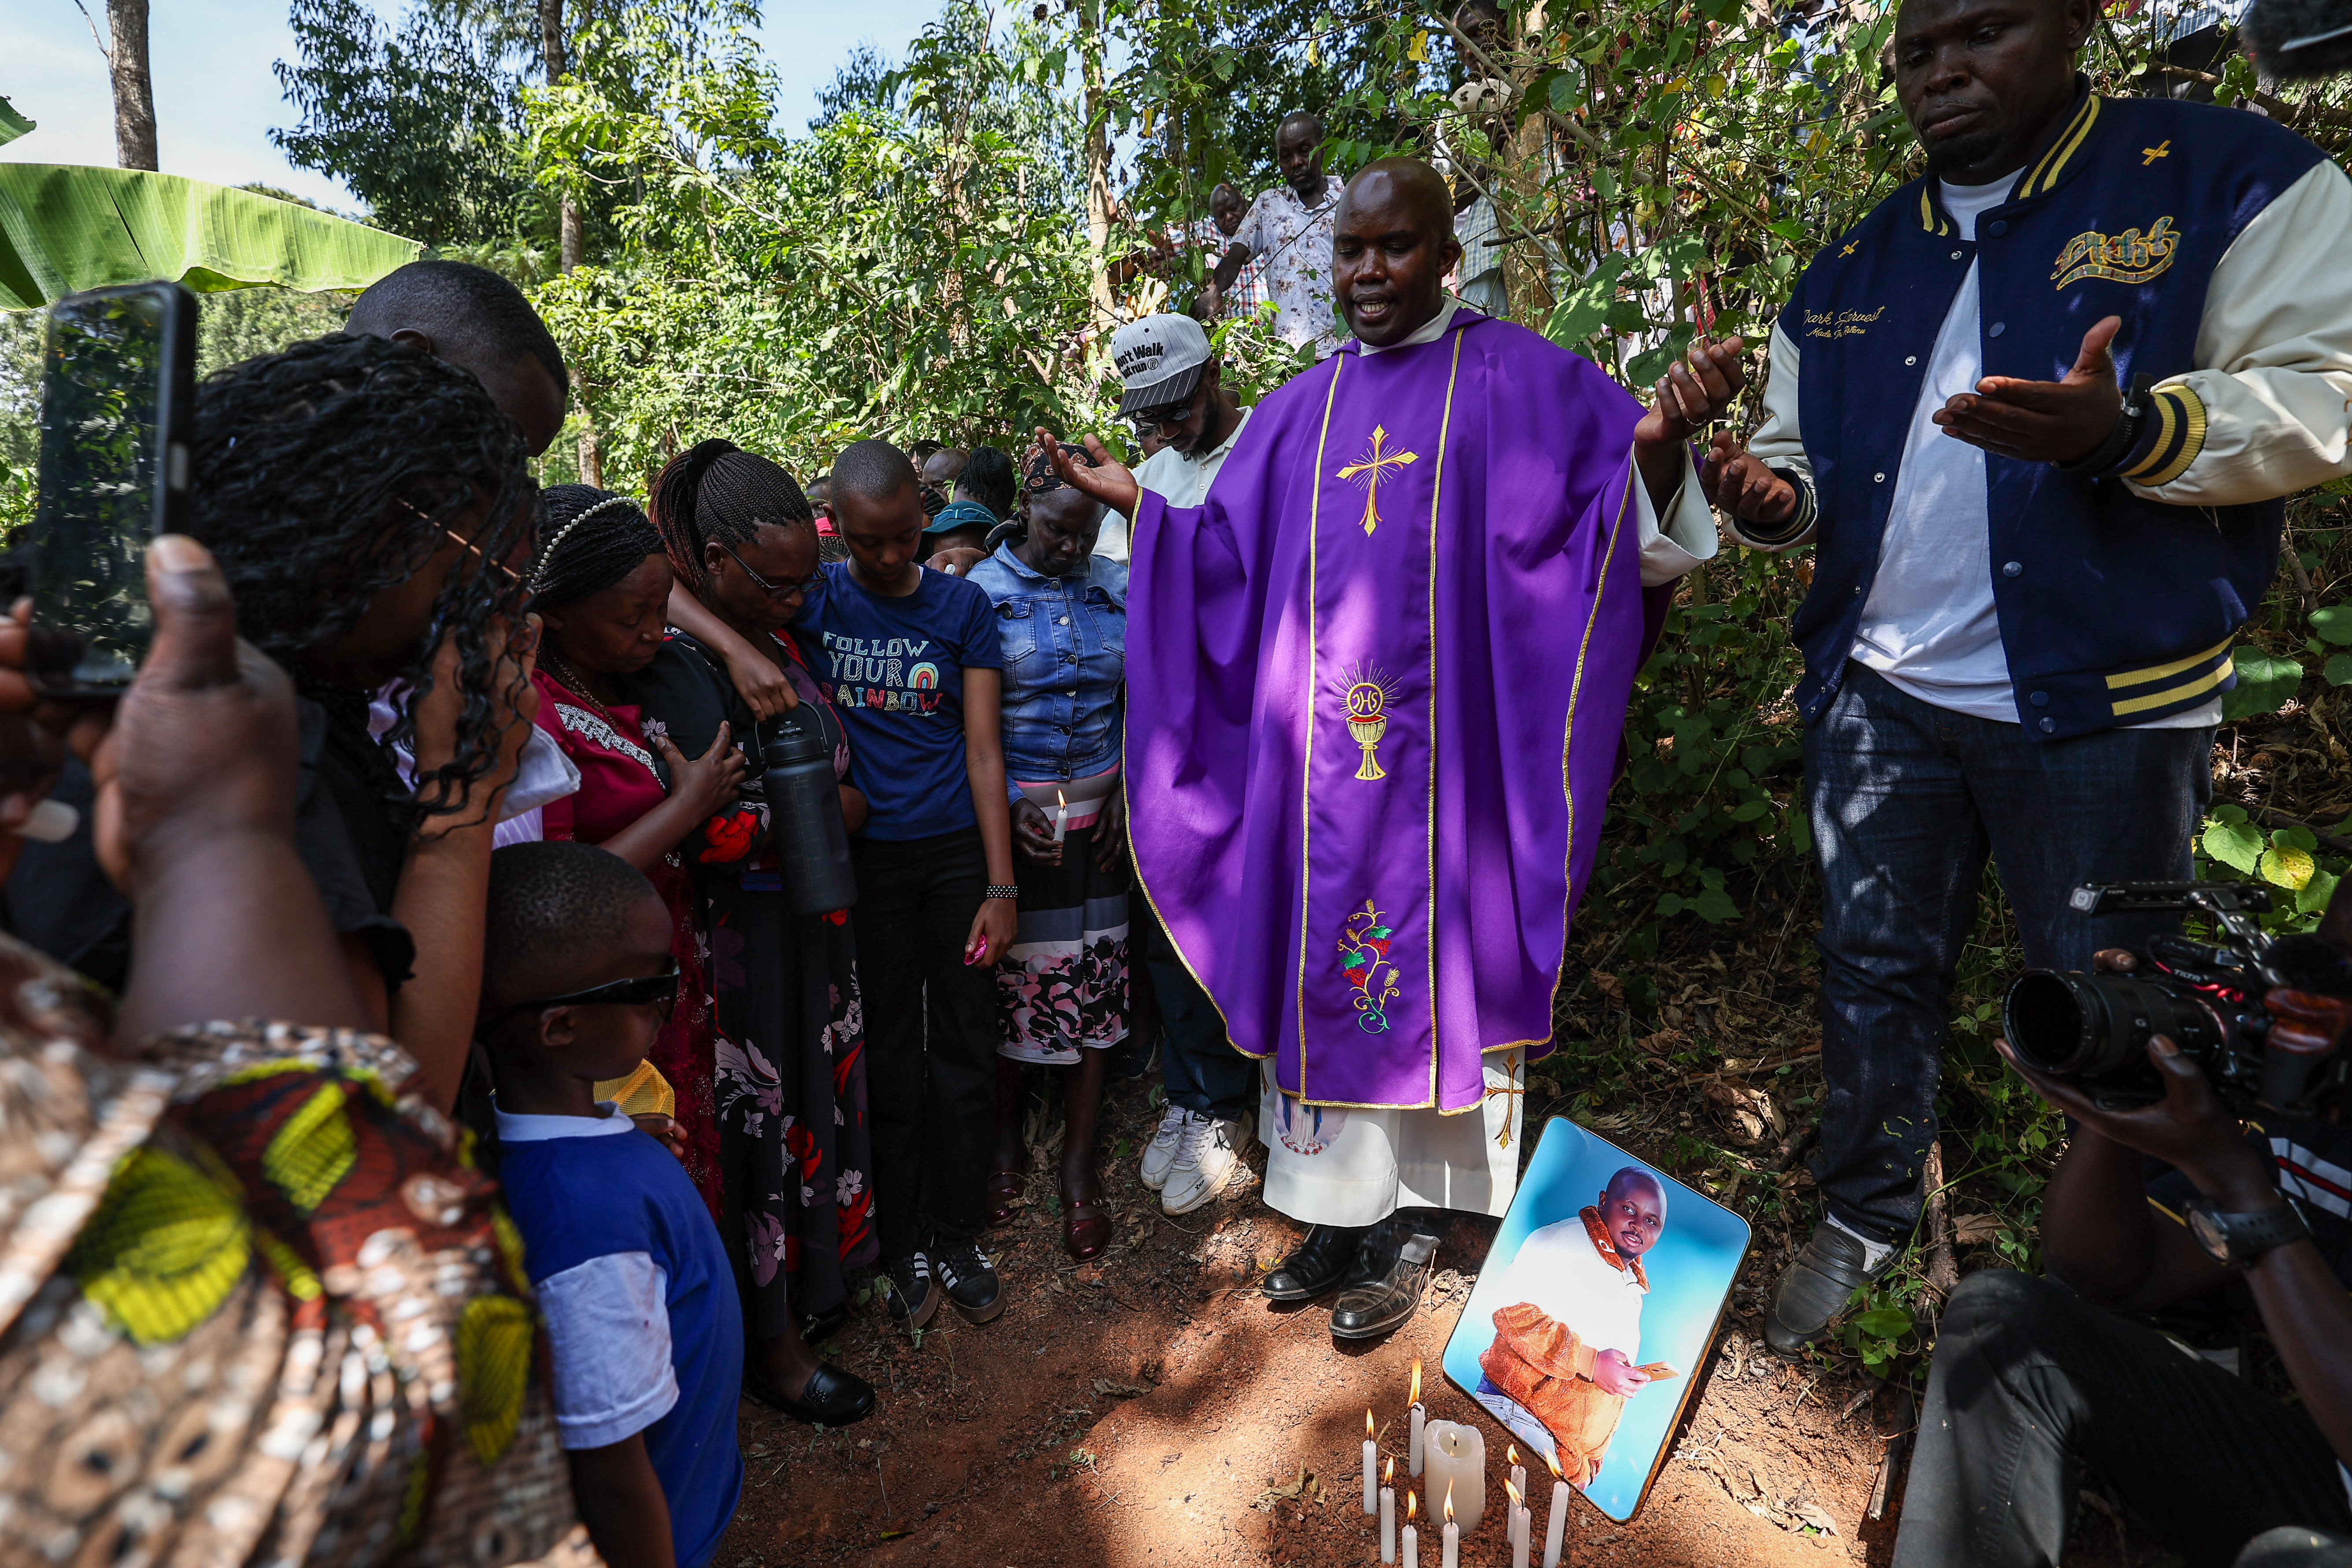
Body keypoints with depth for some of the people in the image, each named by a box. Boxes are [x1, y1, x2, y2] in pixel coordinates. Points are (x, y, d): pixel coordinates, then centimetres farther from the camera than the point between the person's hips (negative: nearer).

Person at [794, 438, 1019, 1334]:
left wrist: (1001, 887, -5)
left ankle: (959, 1240, 27)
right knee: (891, 1060, 10)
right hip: (867, 858, 0)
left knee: (964, 1052, 9)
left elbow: (984, 750, -2)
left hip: (959, 852, 1)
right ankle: (904, 1249, 28)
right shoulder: (811, 598, -1)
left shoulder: (962, 605, 0)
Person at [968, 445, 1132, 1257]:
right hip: (1007, 815, -2)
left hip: (1094, 817, 3)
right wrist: (1008, 804, -12)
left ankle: (1079, 1163, 20)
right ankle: (1006, 1142, 30)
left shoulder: (1117, 588, 5)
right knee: (1007, 983, 6)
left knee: (1093, 984, 4)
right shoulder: (979, 591, -5)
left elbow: (1133, 703, 10)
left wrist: (1123, 795, 1)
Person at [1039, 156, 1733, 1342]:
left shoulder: (1514, 378, 4)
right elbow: (1224, 562, 18)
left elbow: (1622, 516, -6)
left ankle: (1412, 1224, 20)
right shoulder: (1300, 413, 16)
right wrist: (1133, 499, 11)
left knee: (1431, 961, 2)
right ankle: (1337, 1208, 25)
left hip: (1440, 747, -4)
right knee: (1320, 964, 8)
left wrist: (1659, 440, -26)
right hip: (1316, 753, 4)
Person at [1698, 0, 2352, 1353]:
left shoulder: (2235, 179, 0)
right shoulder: (1850, 270, 13)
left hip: (2103, 703, -3)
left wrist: (2123, 432, -26)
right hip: (1879, 695, 4)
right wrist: (1774, 497, -7)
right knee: (1877, 968, 12)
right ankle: (1866, 1218, 31)